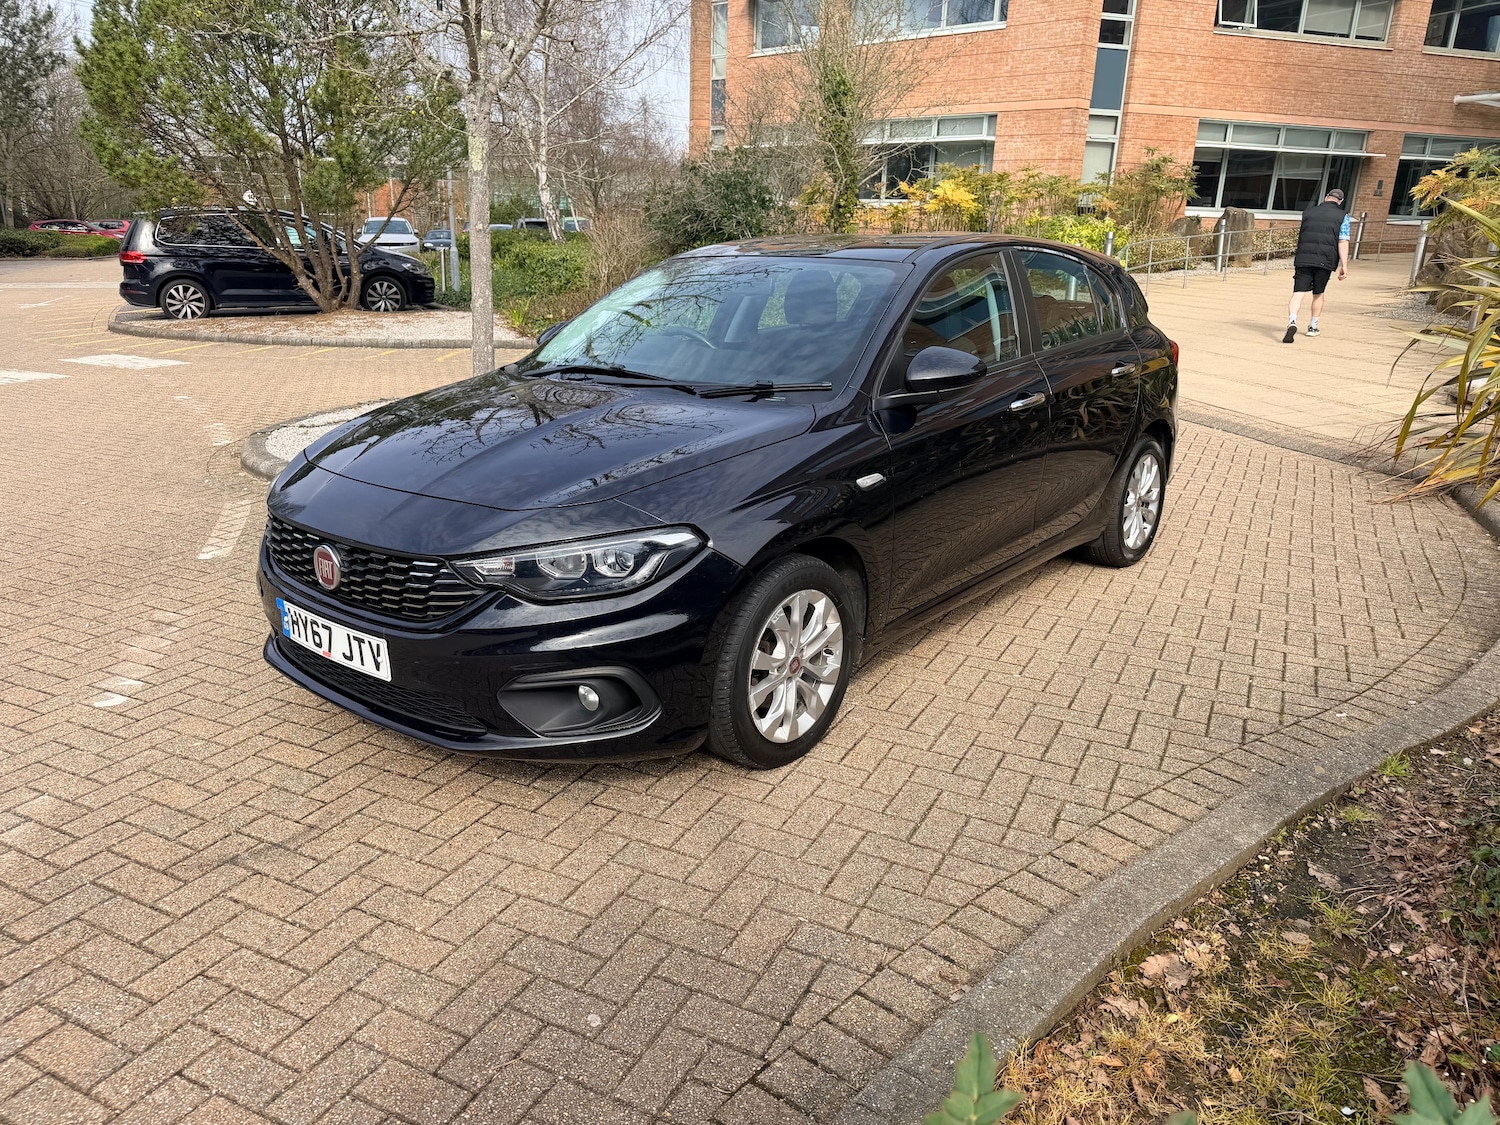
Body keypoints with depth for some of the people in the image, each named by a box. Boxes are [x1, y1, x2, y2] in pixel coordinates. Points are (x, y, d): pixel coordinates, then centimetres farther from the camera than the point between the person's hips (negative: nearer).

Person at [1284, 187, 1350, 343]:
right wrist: (1344, 266, -5)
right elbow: (1343, 242, -4)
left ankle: (1292, 322, -32)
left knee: (1298, 293, -8)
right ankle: (1312, 327, 27)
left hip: (1303, 258, 1)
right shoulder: (1342, 216, 5)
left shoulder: (1308, 212, 14)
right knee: (1318, 294, 17)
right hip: (1325, 260, -1)